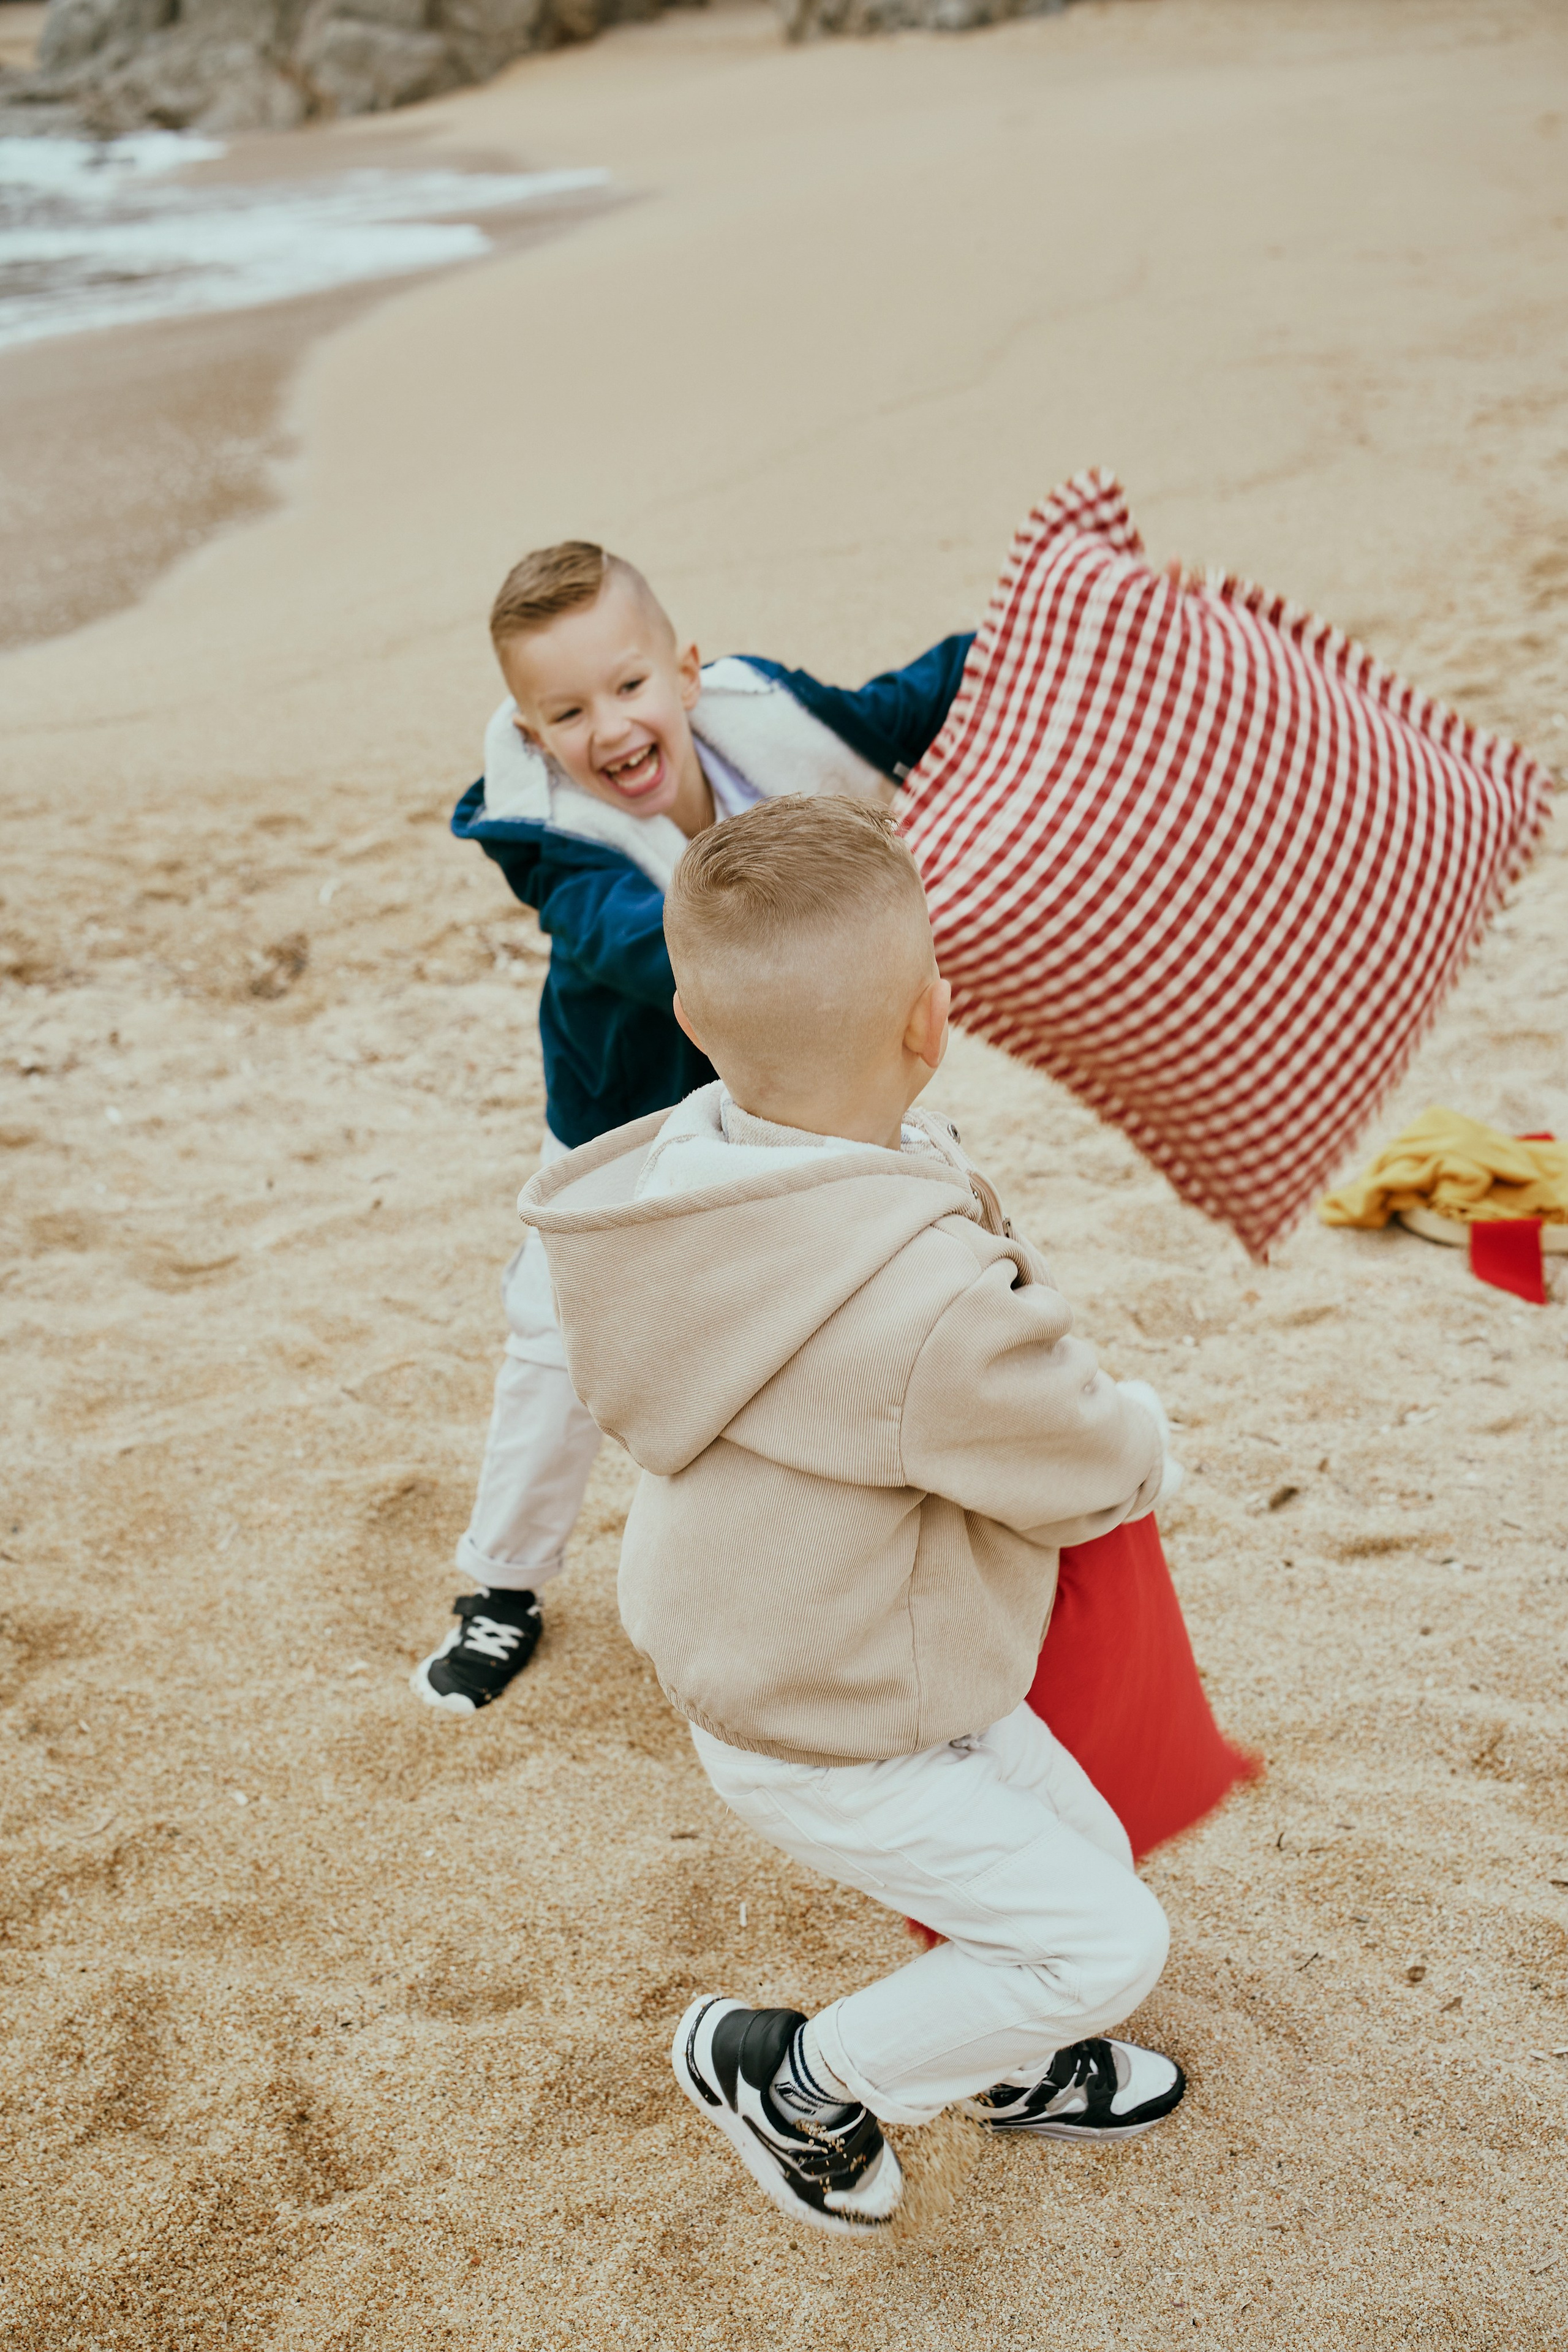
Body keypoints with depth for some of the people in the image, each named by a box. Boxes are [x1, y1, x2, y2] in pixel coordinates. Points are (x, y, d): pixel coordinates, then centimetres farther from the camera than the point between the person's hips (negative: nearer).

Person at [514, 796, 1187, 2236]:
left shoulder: (701, 1156, -13)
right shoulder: (935, 1309, -40)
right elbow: (1102, 1473, -20)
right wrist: (1136, 1435, 3)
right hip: (838, 1750, -8)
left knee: (1087, 1845, 23)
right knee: (1102, 1943, 6)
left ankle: (1015, 2067, 49)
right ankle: (793, 2074, 20)